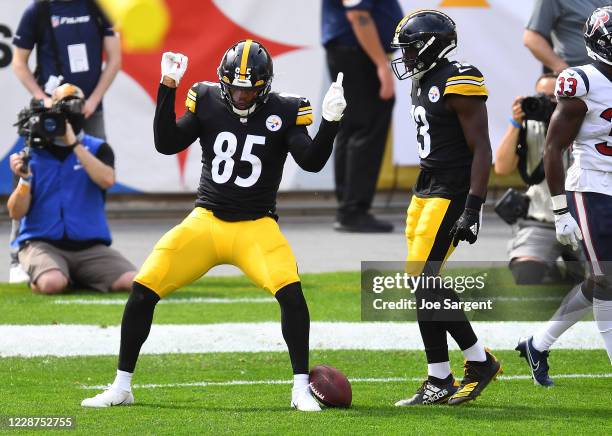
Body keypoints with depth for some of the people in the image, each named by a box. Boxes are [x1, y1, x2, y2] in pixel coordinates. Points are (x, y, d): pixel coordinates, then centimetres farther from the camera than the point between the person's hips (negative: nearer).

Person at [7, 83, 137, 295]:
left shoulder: (98, 149, 8)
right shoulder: (33, 154, 5)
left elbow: (107, 180, -15)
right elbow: (16, 213, 0)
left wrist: (74, 145, -15)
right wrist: (25, 179, -19)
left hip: (90, 246, 2)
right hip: (42, 243, -2)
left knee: (132, 283, -20)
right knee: (53, 284, -34)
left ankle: (77, 278, 8)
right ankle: (37, 278, 4)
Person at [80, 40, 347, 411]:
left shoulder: (282, 112, -5)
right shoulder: (208, 102, -1)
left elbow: (312, 162, -11)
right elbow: (166, 144, -7)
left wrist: (330, 122, -26)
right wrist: (167, 88, -15)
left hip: (256, 226, -2)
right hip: (206, 221, 2)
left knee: (291, 292, -26)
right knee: (143, 291, -9)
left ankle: (302, 388, -12)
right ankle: (121, 387, 5)